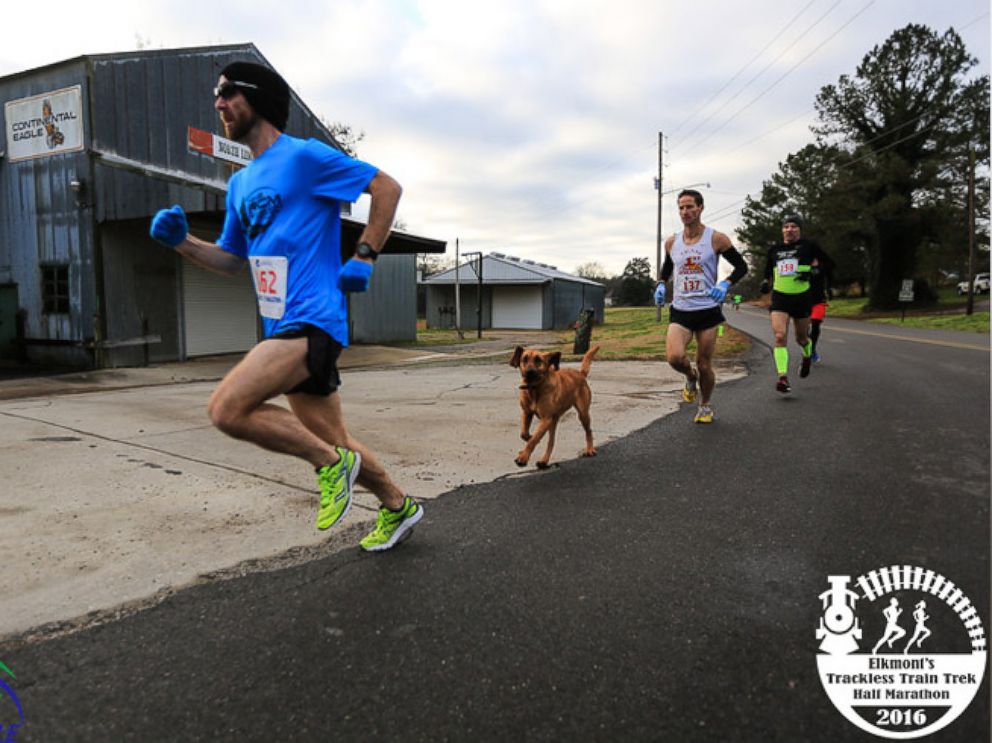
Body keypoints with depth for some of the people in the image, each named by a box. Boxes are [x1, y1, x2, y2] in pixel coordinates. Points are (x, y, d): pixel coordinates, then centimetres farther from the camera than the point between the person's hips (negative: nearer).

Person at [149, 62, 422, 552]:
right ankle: (398, 507, 32)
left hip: (312, 319, -8)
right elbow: (230, 261, 24)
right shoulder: (240, 184, 19)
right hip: (284, 327, 8)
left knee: (227, 408, -20)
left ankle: (331, 463, -2)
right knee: (333, 441, 12)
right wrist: (180, 241, 8)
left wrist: (364, 257, -9)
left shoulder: (304, 156, -4)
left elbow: (387, 187, -5)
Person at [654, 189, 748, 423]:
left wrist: (725, 284, -17)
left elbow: (741, 266, 1)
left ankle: (705, 406, 31)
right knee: (674, 357, -21)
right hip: (680, 311, 2)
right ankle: (691, 378, 15)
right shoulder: (671, 242, 6)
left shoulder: (716, 239, -4)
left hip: (708, 310, -2)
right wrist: (661, 285, 5)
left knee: (704, 366, 4)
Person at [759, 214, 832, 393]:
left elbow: (826, 262, 4)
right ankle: (783, 378, -19)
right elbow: (768, 272, 22)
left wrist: (812, 271, -13)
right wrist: (766, 283, 2)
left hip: (802, 298, -1)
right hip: (780, 298, 1)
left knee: (801, 338, 12)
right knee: (780, 336, -16)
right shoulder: (775, 250, 9)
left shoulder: (808, 246, 1)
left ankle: (807, 356, 49)